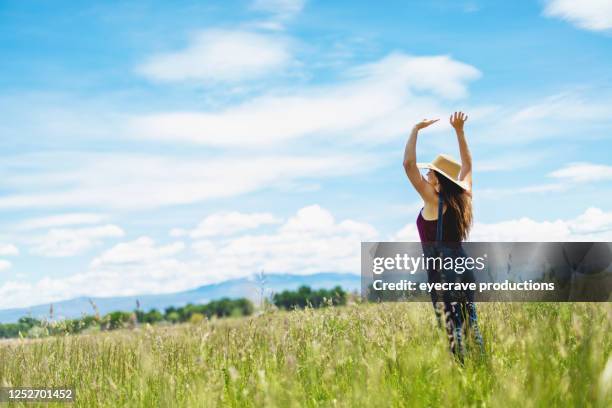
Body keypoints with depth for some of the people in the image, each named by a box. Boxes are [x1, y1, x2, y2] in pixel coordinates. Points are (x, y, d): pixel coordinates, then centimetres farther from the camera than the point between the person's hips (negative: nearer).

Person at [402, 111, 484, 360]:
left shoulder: (434, 200, -10)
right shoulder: (462, 197, 7)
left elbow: (408, 164, -14)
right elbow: (467, 165, 23)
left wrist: (416, 130, -6)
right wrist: (459, 131, 22)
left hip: (443, 273, -7)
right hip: (464, 269, 7)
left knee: (453, 328, -8)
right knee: (471, 324, 10)